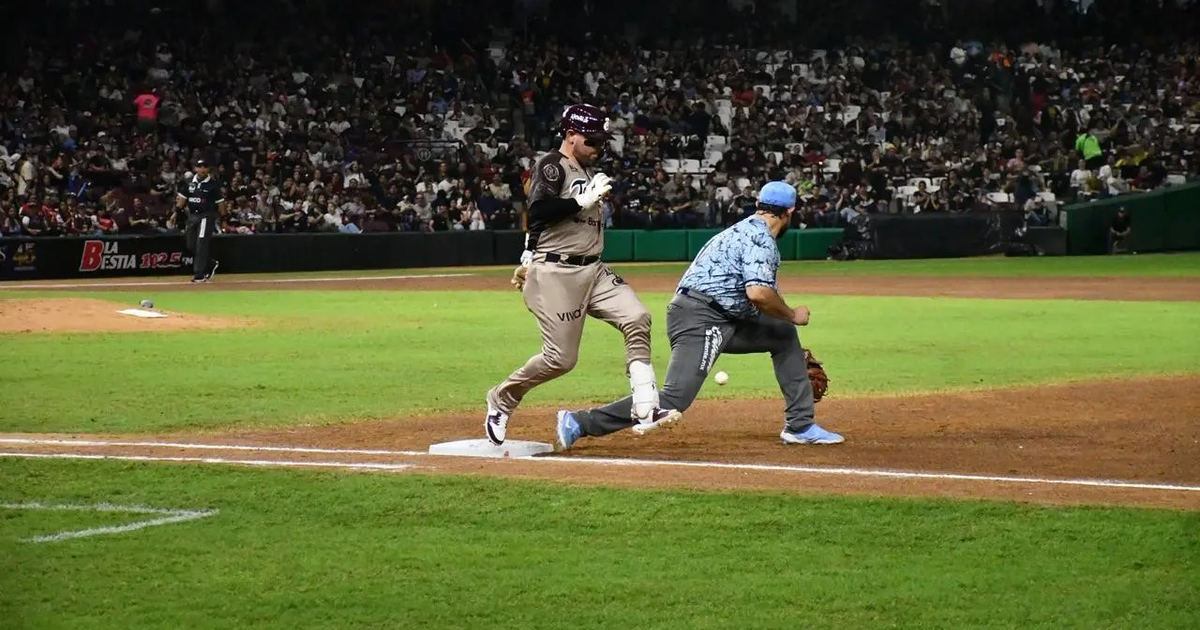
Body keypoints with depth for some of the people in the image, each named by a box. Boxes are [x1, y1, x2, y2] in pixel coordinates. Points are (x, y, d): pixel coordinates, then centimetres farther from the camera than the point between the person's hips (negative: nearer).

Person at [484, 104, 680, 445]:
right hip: (556, 275, -8)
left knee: (637, 318, -14)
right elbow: (539, 211, -23)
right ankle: (502, 399, 16)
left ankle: (644, 407, -18)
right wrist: (585, 200, -20)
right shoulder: (551, 166, -8)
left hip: (593, 270, 8)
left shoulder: (586, 171, 18)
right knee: (560, 358, -8)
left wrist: (529, 260, 27)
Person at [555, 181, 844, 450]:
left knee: (784, 334, 20)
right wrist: (792, 315, -8)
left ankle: (800, 425, 20)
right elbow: (758, 293, -24)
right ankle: (581, 423, -17)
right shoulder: (762, 238, -10)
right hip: (700, 320, -11)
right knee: (674, 401, -20)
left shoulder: (744, 229, 22)